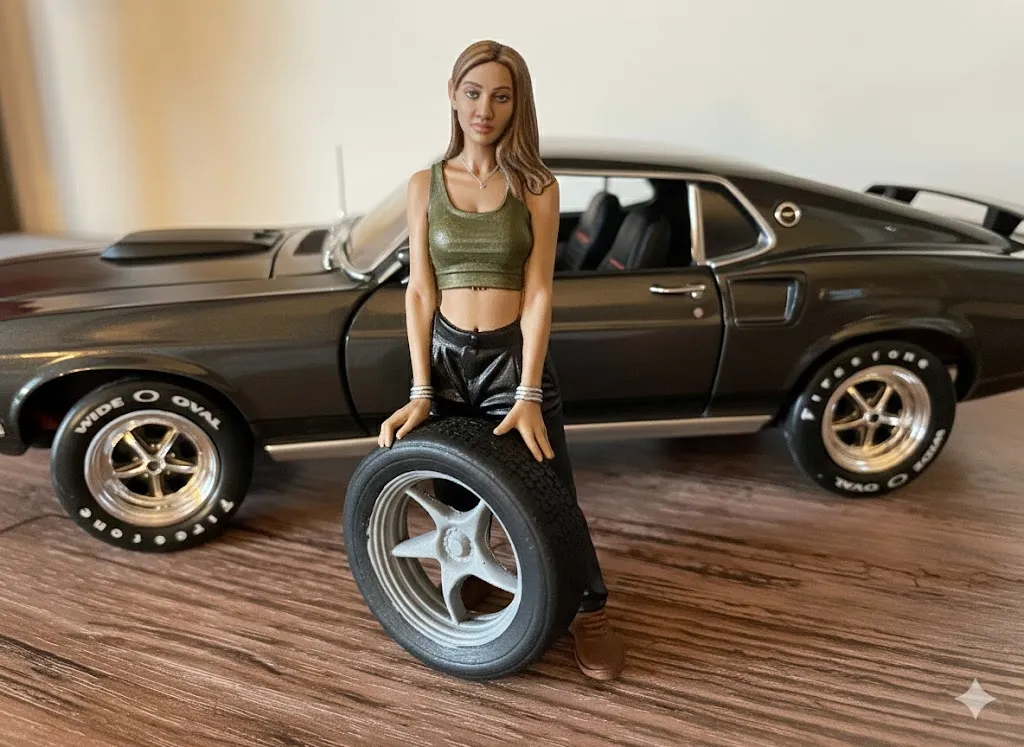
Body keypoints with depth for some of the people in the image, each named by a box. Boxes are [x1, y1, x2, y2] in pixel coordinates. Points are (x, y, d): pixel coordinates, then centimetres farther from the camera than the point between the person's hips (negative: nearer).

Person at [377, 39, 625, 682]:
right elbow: (419, 293, -2)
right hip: (447, 359, 2)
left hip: (515, 358, -2)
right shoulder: (425, 186, 2)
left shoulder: (537, 188, -3)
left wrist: (528, 396, -17)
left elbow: (538, 294, -9)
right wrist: (420, 392, -10)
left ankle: (590, 611, 24)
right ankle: (471, 578, 43)